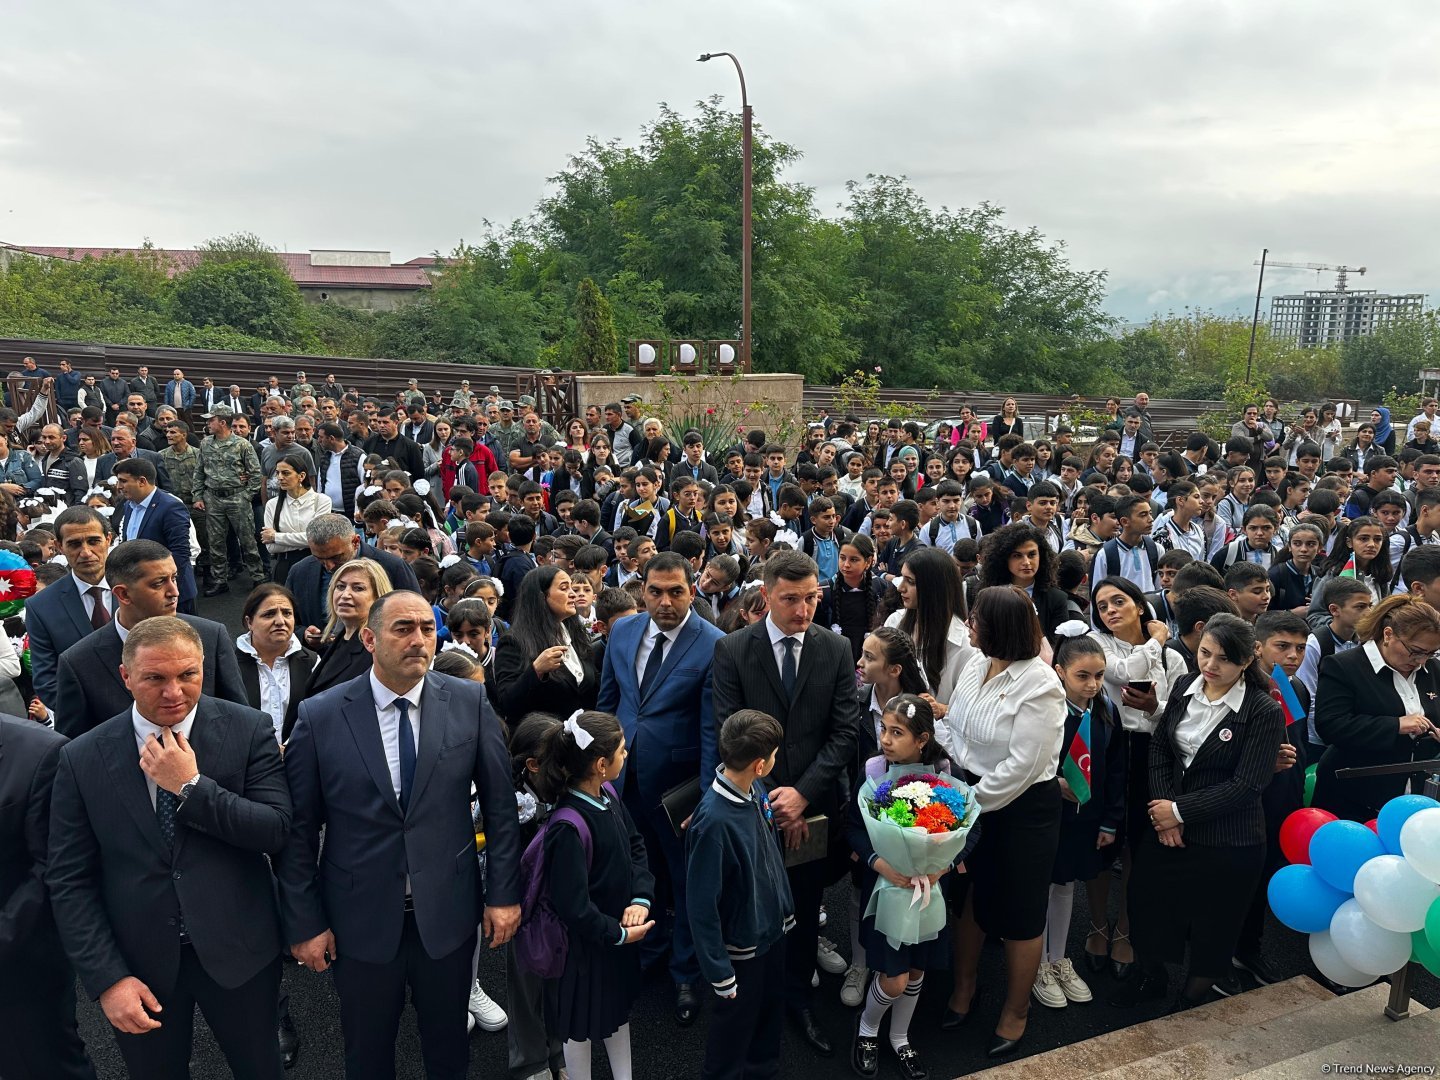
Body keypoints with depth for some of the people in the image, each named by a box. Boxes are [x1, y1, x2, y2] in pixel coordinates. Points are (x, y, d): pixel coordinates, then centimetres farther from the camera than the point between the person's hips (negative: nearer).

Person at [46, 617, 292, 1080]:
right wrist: (107, 979, -9)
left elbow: (277, 830, -15)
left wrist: (192, 786, -23)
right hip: (137, 964, 1)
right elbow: (68, 881, -4)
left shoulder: (248, 730, -11)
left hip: (237, 953, 0)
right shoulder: (82, 759, -7)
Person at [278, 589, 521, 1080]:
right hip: (361, 920, 0)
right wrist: (304, 922, -3)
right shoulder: (319, 716, -10)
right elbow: (298, 829, -4)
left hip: (448, 914, 1)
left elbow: (500, 803, -2)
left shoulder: (469, 701, -8)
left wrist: (504, 893, -2)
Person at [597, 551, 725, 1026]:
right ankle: (642, 950, 44)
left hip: (677, 781, -4)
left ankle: (685, 976, 34)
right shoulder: (622, 632, 0)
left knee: (686, 880, 13)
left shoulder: (713, 645, -16)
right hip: (624, 773, 4)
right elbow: (607, 699, 11)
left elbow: (712, 729, -15)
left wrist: (707, 795, -15)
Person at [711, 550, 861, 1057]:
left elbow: (845, 731, -6)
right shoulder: (732, 650, -9)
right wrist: (769, 800, -14)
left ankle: (797, 997, 36)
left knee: (805, 908, 15)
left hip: (813, 805, 2)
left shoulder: (836, 649, -4)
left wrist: (803, 793, -15)